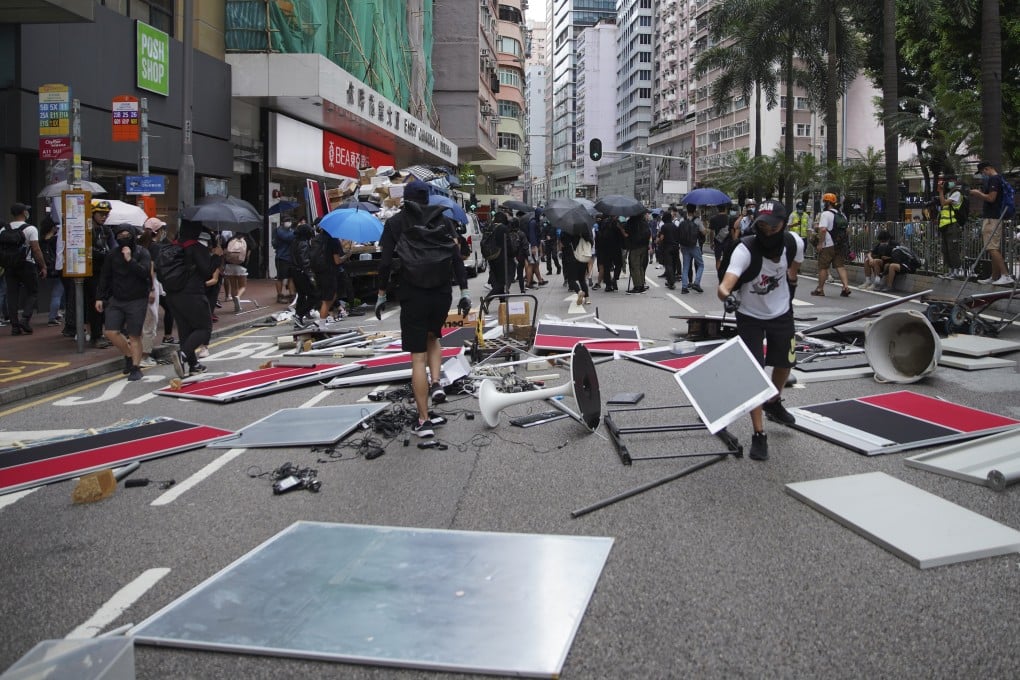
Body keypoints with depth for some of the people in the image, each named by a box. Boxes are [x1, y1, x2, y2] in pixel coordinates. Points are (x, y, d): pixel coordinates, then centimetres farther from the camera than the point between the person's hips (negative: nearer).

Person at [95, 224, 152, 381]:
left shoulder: (142, 253, -4)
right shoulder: (113, 255, 7)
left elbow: (145, 272, -18)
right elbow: (105, 277, 12)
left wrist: (130, 260, -22)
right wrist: (99, 297, 9)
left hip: (137, 300, -4)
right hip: (116, 300, 4)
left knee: (135, 336, -1)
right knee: (111, 333, -4)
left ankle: (135, 367, 10)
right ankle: (129, 355, 20)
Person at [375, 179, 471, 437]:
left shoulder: (395, 223, 2)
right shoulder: (443, 220, 8)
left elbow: (386, 263, -3)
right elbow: (457, 258, 1)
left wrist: (381, 294, 6)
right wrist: (464, 292, 4)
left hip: (412, 295, -3)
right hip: (442, 293, 3)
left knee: (418, 356, 1)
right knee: (433, 338, 29)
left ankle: (424, 420, 2)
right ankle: (436, 383, 5)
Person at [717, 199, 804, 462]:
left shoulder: (794, 243, -21)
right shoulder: (745, 249, -34)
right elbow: (725, 285, -49)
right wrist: (726, 295, -69)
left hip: (782, 312, 4)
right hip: (750, 316, -4)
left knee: (785, 364, 20)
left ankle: (773, 403, 52)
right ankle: (759, 435, 2)